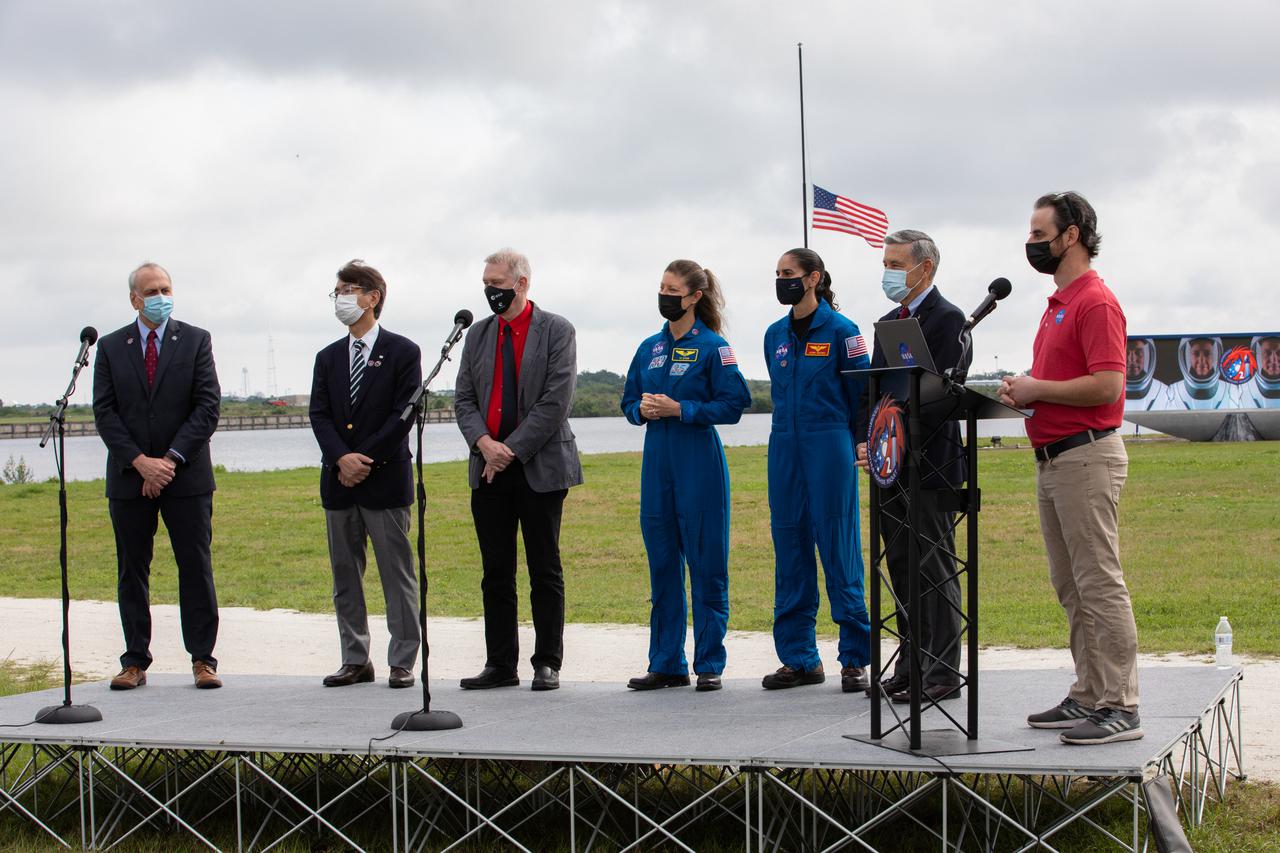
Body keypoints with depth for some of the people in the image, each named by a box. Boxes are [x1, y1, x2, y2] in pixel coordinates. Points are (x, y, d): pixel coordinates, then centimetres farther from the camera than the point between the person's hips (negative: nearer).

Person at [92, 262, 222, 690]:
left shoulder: (196, 341, 4)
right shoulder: (111, 347, 7)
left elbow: (208, 406, -4)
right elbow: (104, 412, 1)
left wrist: (171, 459, -12)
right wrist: (139, 461, -12)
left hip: (186, 476, -1)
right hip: (129, 478, 1)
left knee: (196, 567, -1)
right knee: (132, 571, 5)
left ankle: (203, 659, 4)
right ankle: (135, 661, 11)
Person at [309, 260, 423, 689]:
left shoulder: (402, 352, 0)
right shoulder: (328, 357, 14)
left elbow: (404, 413, -7)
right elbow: (319, 415, 5)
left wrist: (366, 459, -14)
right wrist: (342, 458, -13)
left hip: (386, 479, -5)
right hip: (339, 480, 5)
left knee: (397, 574, -2)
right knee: (345, 575, 8)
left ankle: (402, 661, 3)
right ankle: (356, 660, 15)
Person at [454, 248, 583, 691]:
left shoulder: (556, 331, -3)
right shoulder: (478, 334, 12)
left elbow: (556, 401, -11)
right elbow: (463, 398, 9)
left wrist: (512, 450, -13)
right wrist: (484, 443, -10)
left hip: (540, 467, -4)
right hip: (489, 469, 5)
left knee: (545, 571, 2)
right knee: (496, 572, 6)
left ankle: (547, 663, 7)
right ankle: (500, 664, 11)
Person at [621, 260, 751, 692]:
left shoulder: (712, 347, -4)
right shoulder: (650, 347, 13)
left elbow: (733, 404, -10)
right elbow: (629, 401, 20)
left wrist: (680, 409, -16)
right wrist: (643, 409, -3)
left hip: (699, 461, -6)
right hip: (657, 460, 6)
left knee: (705, 565, -2)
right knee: (662, 564, 8)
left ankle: (709, 664, 5)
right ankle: (667, 664, 15)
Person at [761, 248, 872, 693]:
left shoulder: (840, 330, -5)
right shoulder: (775, 335, 12)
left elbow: (862, 391, 0)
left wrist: (852, 441, 6)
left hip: (829, 447, -6)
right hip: (785, 448, 6)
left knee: (839, 548, -5)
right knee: (789, 546, 6)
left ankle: (855, 659, 1)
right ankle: (799, 658, 13)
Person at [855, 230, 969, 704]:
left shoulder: (947, 320, -8)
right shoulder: (888, 323, 18)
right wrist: (866, 442, 1)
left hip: (929, 465, -8)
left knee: (934, 570, -5)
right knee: (902, 570, 11)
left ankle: (941, 675, 0)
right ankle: (910, 668, 18)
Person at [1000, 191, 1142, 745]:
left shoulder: (1095, 301, -13)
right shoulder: (1058, 303, 19)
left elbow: (1108, 384, -23)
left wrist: (1037, 388, -14)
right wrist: (1022, 392, 8)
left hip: (1086, 458, -11)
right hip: (1053, 459, 11)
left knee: (1099, 585, -9)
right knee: (1070, 589, 13)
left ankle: (1119, 708, -6)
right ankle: (1088, 696, 19)